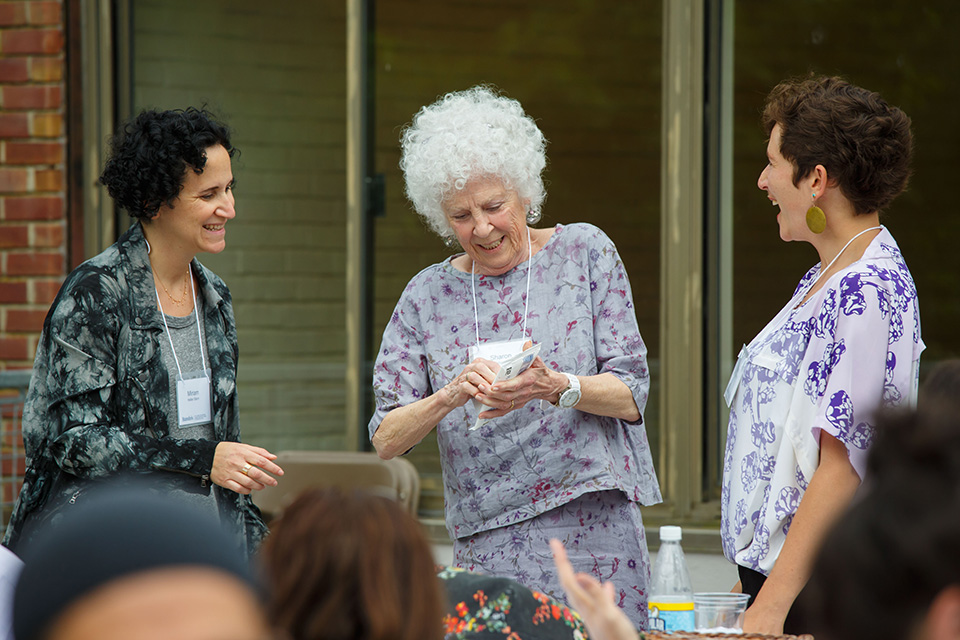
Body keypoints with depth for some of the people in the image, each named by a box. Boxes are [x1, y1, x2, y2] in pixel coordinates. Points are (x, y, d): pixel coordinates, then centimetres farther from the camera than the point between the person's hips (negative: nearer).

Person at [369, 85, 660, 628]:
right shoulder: (429, 295, 9)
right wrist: (450, 395, -17)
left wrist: (556, 388, -20)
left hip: (594, 525, -1)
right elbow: (386, 439, 2)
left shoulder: (585, 252, 5)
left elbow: (631, 394, -1)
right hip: (487, 540, 1)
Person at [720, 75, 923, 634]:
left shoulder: (866, 295, -16)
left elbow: (843, 466, -21)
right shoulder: (828, 278, 15)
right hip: (772, 574, 9)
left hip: (815, 590, -9)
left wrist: (772, 604, -22)